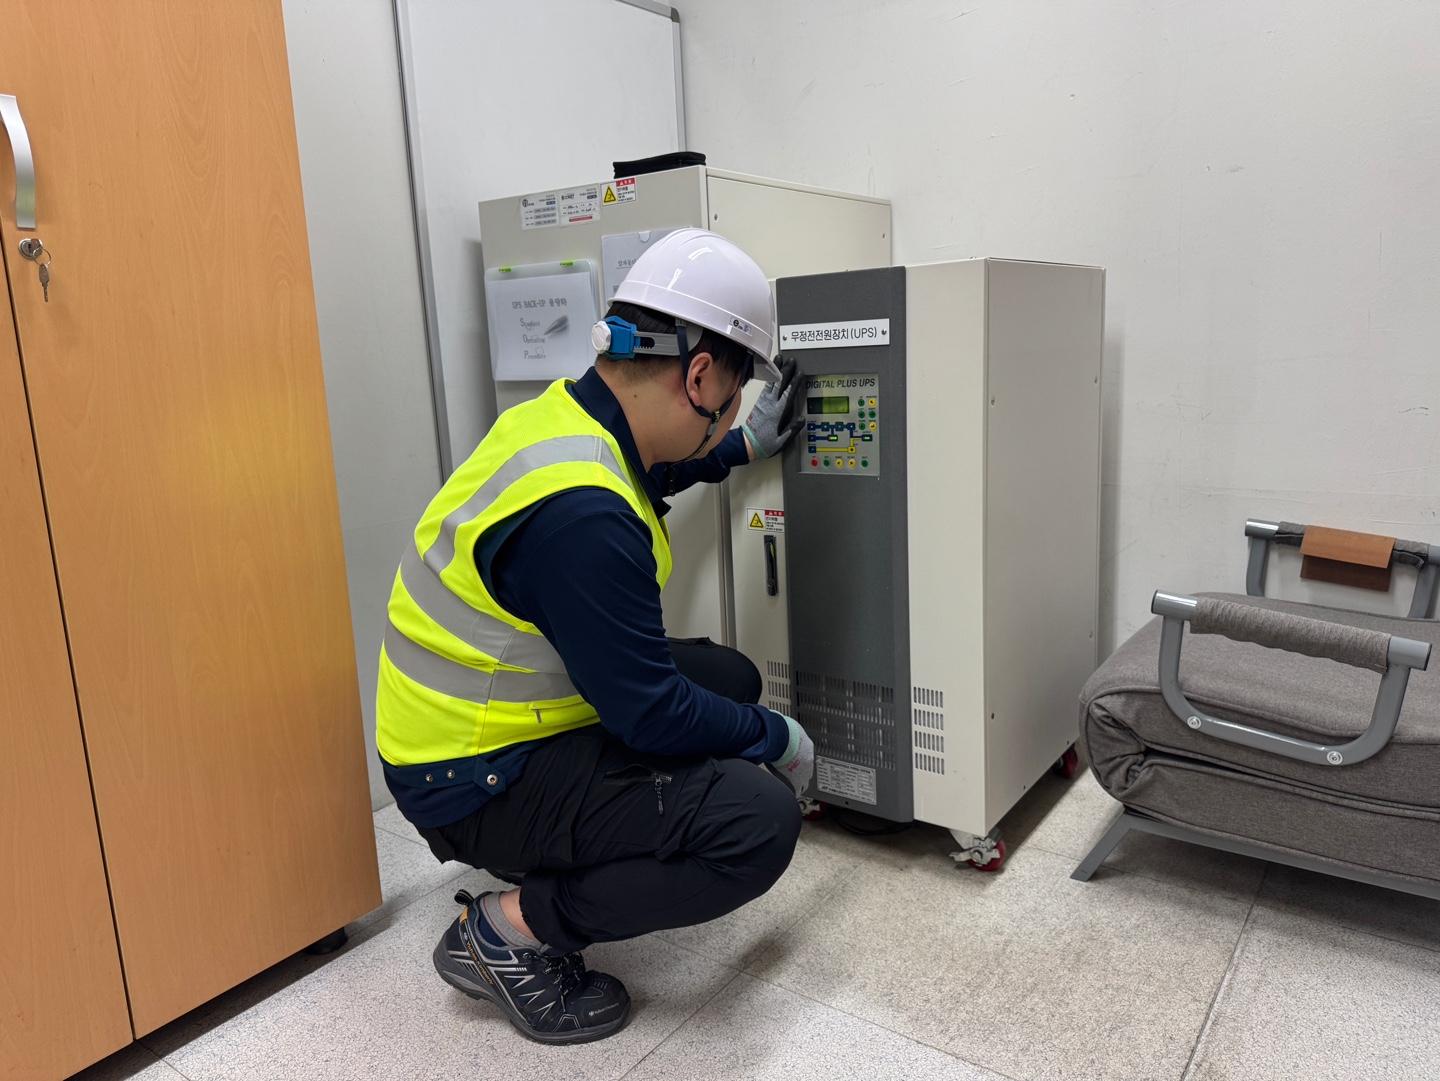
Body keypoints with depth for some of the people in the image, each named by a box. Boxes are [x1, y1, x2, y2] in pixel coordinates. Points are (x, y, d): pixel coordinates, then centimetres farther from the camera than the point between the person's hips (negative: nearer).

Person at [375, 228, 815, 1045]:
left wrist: (746, 445, 27)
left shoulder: (567, 416, -2)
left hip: (471, 723, 10)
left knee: (729, 678, 14)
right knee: (759, 823, -19)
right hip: (479, 779, -10)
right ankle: (511, 929, -3)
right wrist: (781, 740, -8)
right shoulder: (582, 515, -32)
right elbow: (652, 715, -24)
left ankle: (558, 856, 17)